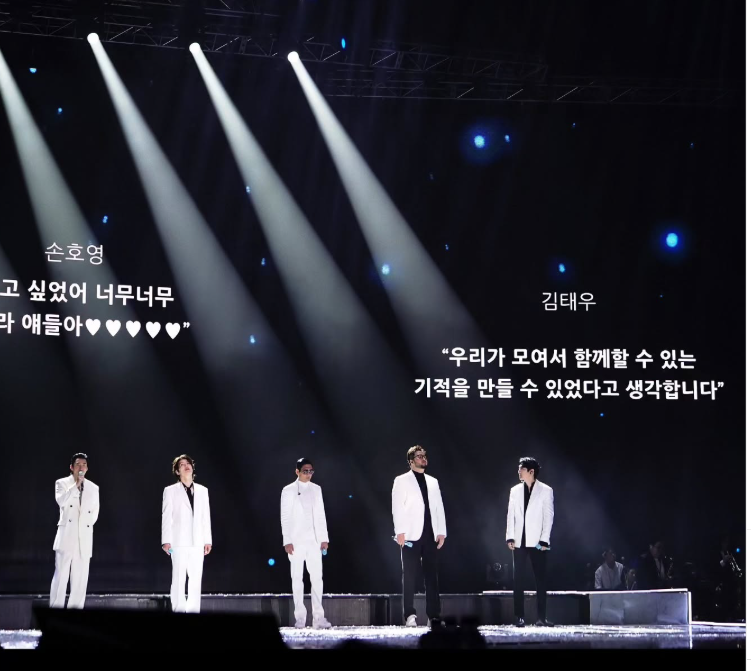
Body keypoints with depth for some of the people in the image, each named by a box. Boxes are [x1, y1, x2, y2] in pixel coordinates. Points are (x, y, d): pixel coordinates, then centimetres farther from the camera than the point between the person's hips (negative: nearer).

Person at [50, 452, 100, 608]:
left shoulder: (93, 488, 13)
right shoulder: (62, 483, 5)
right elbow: (61, 501, -15)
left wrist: (86, 525, 4)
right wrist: (76, 484, -14)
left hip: (84, 537, 3)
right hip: (66, 535, -3)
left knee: (80, 577, 1)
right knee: (61, 574, -7)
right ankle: (56, 609, -6)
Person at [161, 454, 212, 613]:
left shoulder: (202, 490, 12)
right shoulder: (170, 491, 3)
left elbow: (206, 517, 11)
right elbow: (166, 517, -2)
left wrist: (208, 540, 6)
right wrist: (166, 541, -9)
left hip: (197, 542, 3)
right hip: (179, 541, -3)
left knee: (196, 579, 4)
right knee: (179, 578, -5)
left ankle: (193, 611, 9)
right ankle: (179, 610, -2)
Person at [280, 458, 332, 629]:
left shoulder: (316, 489, 11)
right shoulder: (289, 491, 1)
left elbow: (321, 514, 10)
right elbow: (285, 517, -3)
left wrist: (324, 538, 4)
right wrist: (287, 541, -10)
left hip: (314, 540, 3)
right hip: (296, 541, -3)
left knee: (317, 578, -3)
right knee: (297, 579, 1)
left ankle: (318, 617, -3)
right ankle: (300, 618, 3)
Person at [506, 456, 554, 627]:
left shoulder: (545, 490, 0)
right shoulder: (515, 490, 10)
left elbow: (548, 516, -3)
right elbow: (511, 515, 8)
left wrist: (544, 540, -10)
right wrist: (510, 537, -2)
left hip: (537, 542, -3)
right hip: (519, 542, 3)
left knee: (540, 580, -1)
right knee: (518, 580, 1)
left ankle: (541, 617, 1)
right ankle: (519, 617, 3)